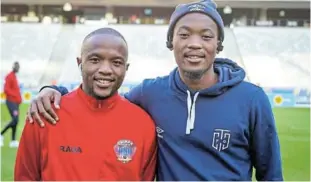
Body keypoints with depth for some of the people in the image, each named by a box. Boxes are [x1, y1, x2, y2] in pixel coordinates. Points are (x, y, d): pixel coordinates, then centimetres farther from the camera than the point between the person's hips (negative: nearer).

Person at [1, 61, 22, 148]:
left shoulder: (14, 77, 17)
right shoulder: (9, 76, -10)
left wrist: (19, 99, 11)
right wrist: (16, 96, -19)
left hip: (15, 102, 9)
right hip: (11, 101, -9)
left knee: (15, 121, 6)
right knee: (15, 120, -16)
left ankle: (13, 141, 7)